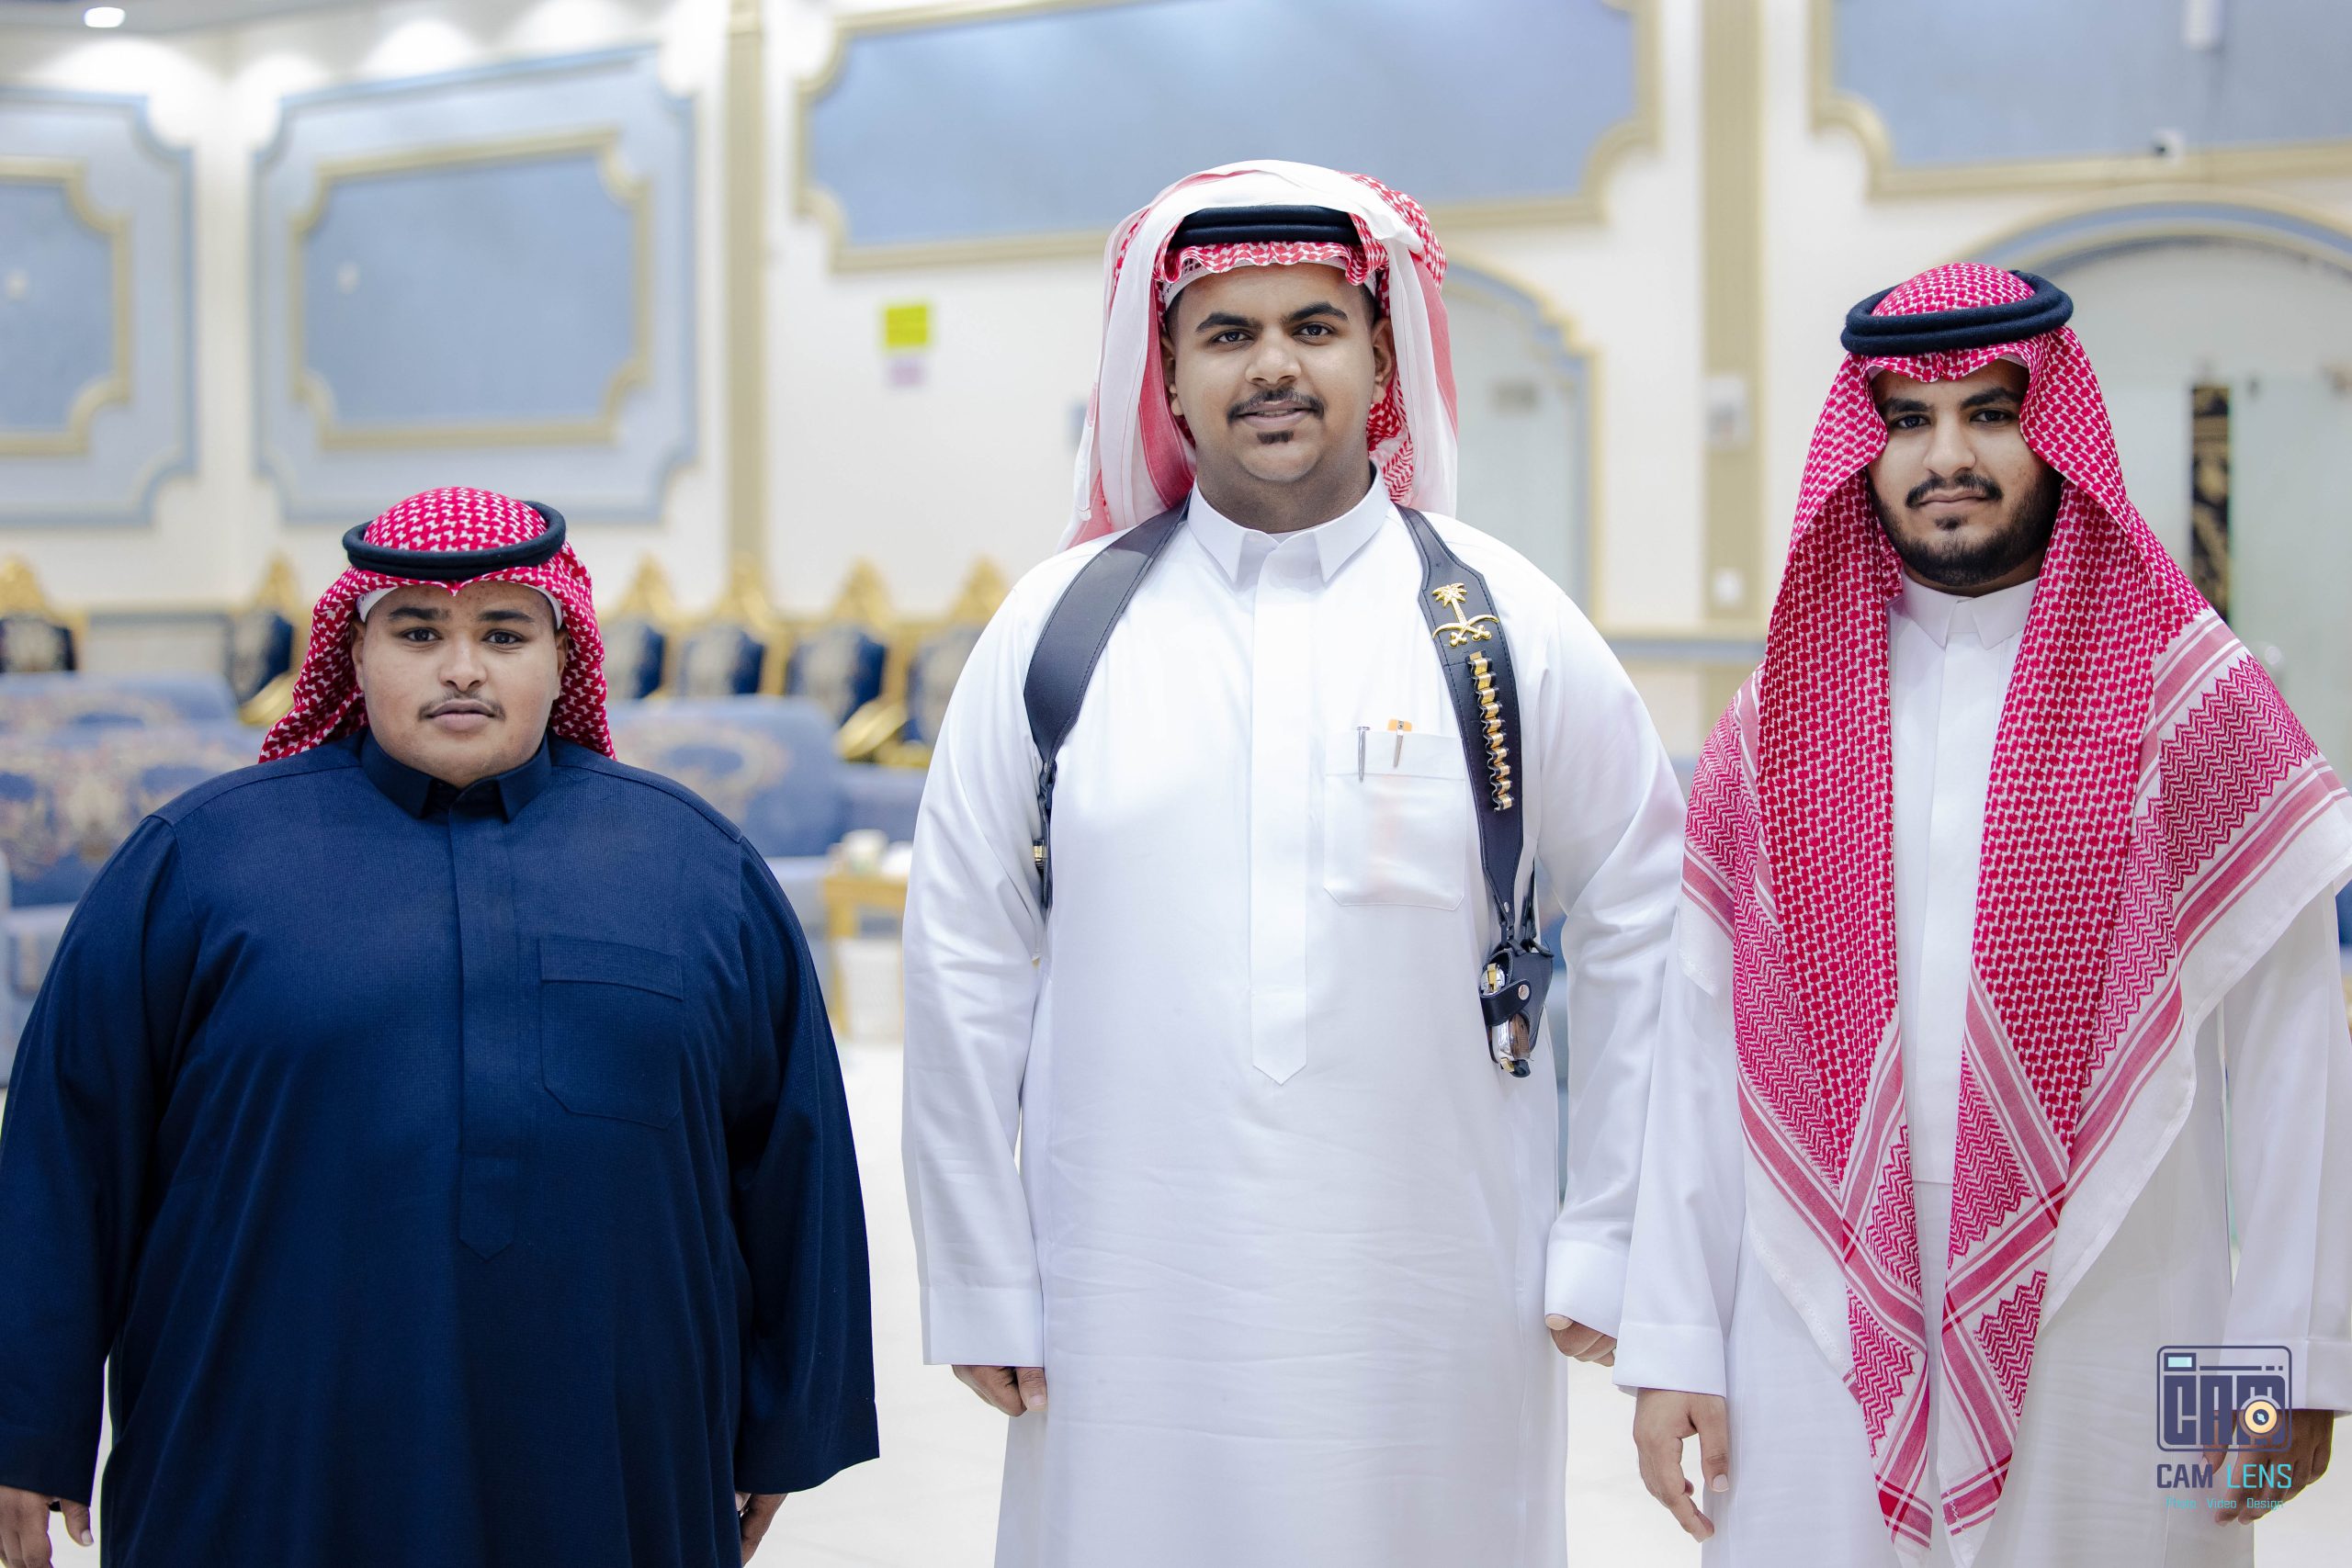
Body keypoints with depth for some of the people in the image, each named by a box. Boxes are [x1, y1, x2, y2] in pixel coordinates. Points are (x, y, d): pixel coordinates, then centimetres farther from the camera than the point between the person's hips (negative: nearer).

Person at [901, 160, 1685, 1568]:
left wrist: (1608, 1242, 5)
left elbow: (1642, 925, 7)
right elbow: (966, 965, 5)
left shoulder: (1502, 623, 2)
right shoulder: (1061, 627, 3)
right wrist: (980, 1290, 4)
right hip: (1130, 1322, 0)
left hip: (1432, 1319, 0)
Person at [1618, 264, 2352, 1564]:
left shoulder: (2195, 701, -1)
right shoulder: (1779, 720, 6)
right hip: (1824, 1350, 2)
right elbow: (1699, 1048, 4)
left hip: (2110, 1349, -1)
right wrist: (1673, 1346, 0)